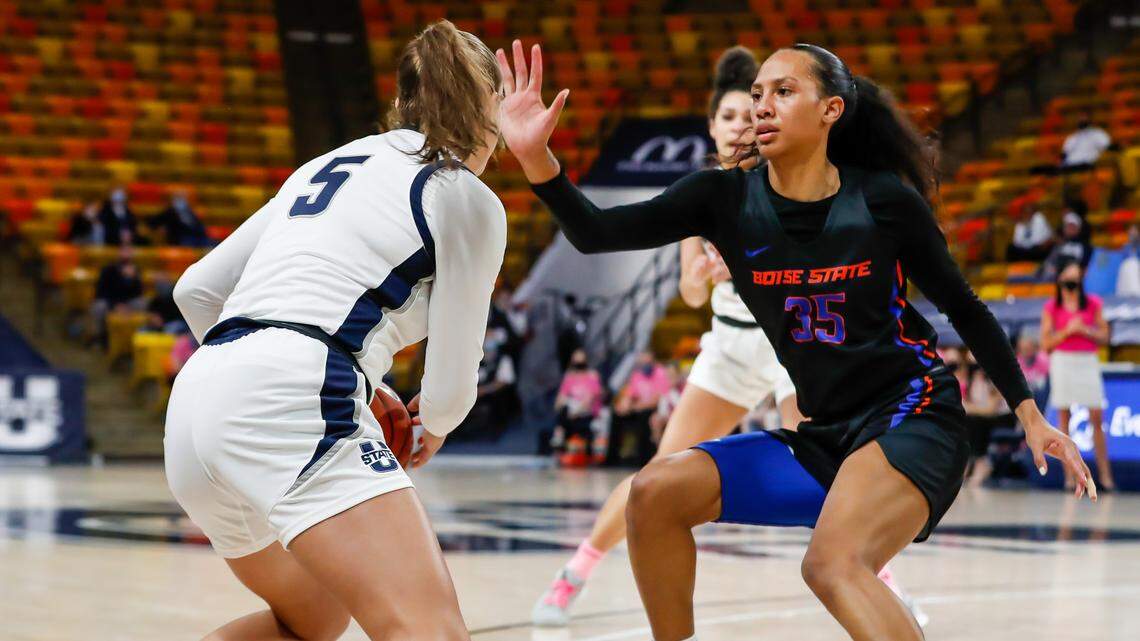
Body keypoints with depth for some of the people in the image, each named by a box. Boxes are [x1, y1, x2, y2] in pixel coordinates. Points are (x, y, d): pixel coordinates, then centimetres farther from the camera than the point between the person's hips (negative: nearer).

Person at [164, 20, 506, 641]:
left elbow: (195, 291, 25)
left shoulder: (326, 165, 25)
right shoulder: (469, 199, 5)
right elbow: (449, 387, 5)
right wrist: (435, 425, 28)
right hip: (291, 403, -8)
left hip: (194, 401, 8)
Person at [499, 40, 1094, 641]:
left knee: (833, 563, -32)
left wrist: (1030, 415, 4)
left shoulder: (885, 200, -9)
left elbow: (965, 309, 4)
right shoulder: (727, 199, -1)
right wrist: (535, 155, -29)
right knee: (655, 492, -10)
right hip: (817, 439, 5)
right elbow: (597, 232, -12)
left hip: (908, 417, -5)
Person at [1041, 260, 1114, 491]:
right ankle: (1070, 475, 3)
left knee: (1097, 418, -5)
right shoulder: (1051, 307, 4)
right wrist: (1067, 330, -11)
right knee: (1064, 419, -1)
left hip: (1088, 361, 0)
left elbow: (1104, 337, 7)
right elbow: (1045, 343, 3)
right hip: (1062, 361, 0)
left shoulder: (1093, 303, 6)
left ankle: (1104, 474, -3)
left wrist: (1084, 330, -10)